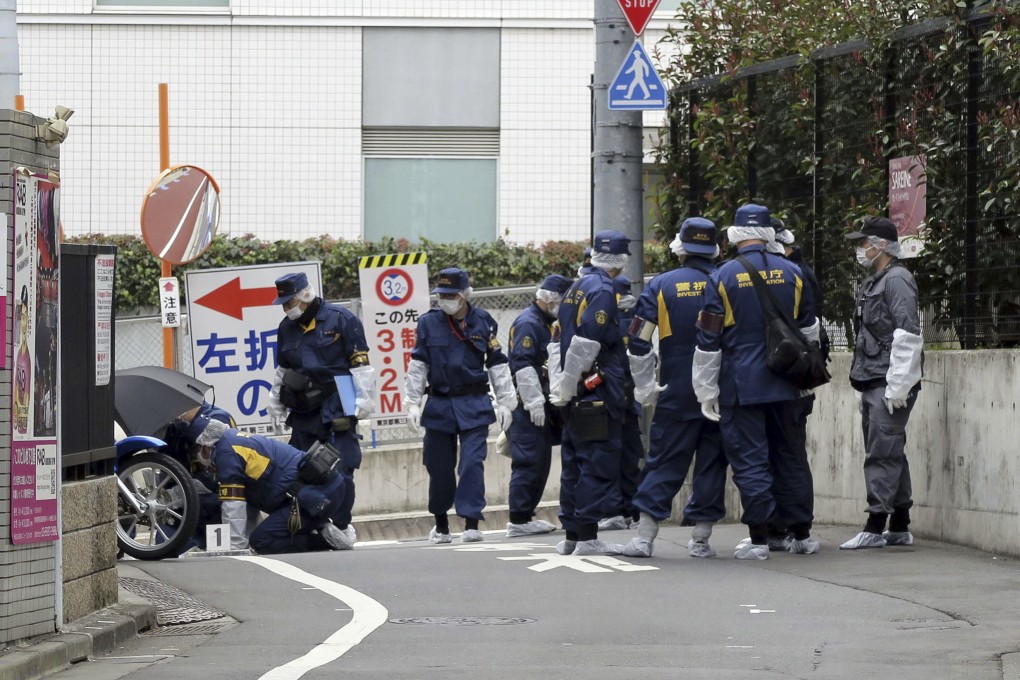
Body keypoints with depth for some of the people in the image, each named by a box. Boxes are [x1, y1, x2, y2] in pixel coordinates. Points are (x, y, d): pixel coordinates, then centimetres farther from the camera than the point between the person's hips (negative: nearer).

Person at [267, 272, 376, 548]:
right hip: (303, 411, 6)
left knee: (341, 471, -6)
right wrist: (276, 409, 24)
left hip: (336, 410, -6)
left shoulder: (341, 319, -5)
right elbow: (282, 371, 24)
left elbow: (361, 364, -4)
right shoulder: (287, 328, 14)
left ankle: (342, 526, 3)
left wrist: (364, 402, -7)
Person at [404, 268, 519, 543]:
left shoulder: (483, 322, 1)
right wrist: (412, 403, 2)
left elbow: (497, 364, 6)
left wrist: (505, 403, 5)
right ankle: (441, 524, 22)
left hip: (474, 406, -2)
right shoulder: (429, 323, 2)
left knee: (472, 463, -11)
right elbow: (417, 365, 5)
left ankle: (472, 523, -9)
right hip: (439, 404, 2)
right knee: (439, 466, 7)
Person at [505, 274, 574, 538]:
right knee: (528, 462, -11)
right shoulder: (528, 323, -13)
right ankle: (519, 520, -10)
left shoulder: (544, 324, 20)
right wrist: (535, 402, -24)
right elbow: (523, 366, -22)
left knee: (540, 463, 11)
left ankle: (525, 515, 16)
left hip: (540, 405, 10)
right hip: (526, 407, -10)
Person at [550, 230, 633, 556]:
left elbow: (562, 340, 19)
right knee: (599, 462, -8)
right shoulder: (602, 291, -13)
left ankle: (572, 535, 17)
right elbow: (586, 342, -19)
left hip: (578, 393, 9)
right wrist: (567, 386, -13)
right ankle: (587, 537, -10)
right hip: (599, 391, -9)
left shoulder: (576, 289, 17)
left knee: (575, 462, 13)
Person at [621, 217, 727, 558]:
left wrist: (645, 388, 5)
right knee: (711, 463, 8)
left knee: (663, 462, 3)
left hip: (676, 393, -1)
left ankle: (644, 536, -5)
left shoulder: (661, 285, -3)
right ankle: (701, 539, 7)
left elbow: (638, 342, -4)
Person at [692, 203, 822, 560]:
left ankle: (758, 538, -2)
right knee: (789, 455, 13)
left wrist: (706, 392, 1)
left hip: (740, 386, -4)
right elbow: (808, 330, 14)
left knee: (749, 459, -1)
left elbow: (708, 340, -6)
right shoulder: (792, 273, 3)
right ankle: (802, 533, 16)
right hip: (784, 384, 4)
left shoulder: (722, 277, -8)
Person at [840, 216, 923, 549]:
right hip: (873, 384, 10)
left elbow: (908, 335, -19)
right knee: (890, 453, 12)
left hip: (890, 384, -10)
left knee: (883, 453, -11)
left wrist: (897, 385, -22)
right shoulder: (872, 282, 20)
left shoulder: (896, 280, -11)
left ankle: (876, 527, -13)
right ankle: (900, 528, 17)